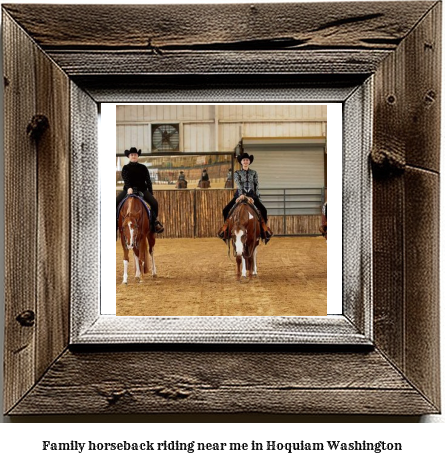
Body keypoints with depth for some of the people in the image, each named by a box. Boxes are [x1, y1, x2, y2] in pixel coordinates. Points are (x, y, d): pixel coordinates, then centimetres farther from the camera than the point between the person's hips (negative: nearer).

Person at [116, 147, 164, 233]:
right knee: (116, 202, -21)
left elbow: (148, 181, 9)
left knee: (154, 203, -22)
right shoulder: (126, 168, 6)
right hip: (129, 190, 0)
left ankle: (155, 221, 0)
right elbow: (125, 179, -10)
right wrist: (129, 188, -30)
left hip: (142, 190, 0)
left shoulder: (143, 168, 9)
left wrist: (151, 193, 2)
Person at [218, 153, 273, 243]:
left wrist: (255, 198, -9)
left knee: (263, 210, -22)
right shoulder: (237, 173, 5)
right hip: (240, 195, 0)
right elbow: (238, 185, -10)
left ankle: (264, 227, -5)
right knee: (226, 210, -18)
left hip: (251, 195, 1)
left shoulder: (254, 173, 10)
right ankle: (226, 226, 1)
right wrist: (242, 195, -26)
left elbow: (257, 186, 5)